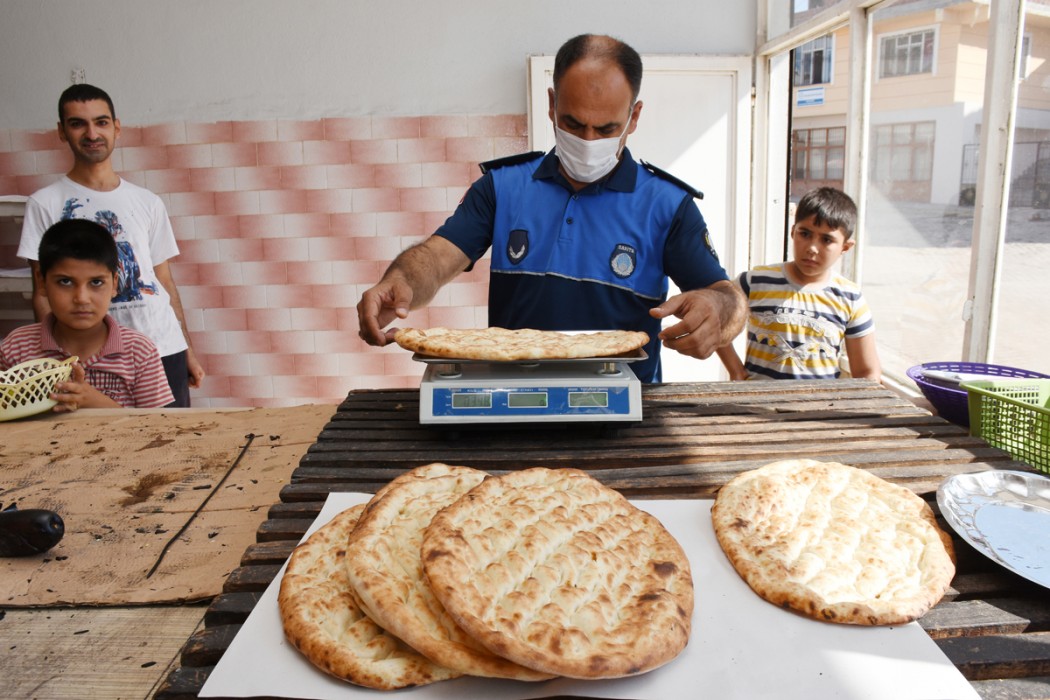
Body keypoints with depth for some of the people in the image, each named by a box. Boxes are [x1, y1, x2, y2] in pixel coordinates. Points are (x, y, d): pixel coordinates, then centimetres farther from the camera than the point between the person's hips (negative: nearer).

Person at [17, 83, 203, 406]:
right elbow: (43, 295, 0)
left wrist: (188, 351, 8)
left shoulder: (148, 203, 8)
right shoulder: (45, 204, 2)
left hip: (165, 349, 2)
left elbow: (165, 281, 11)